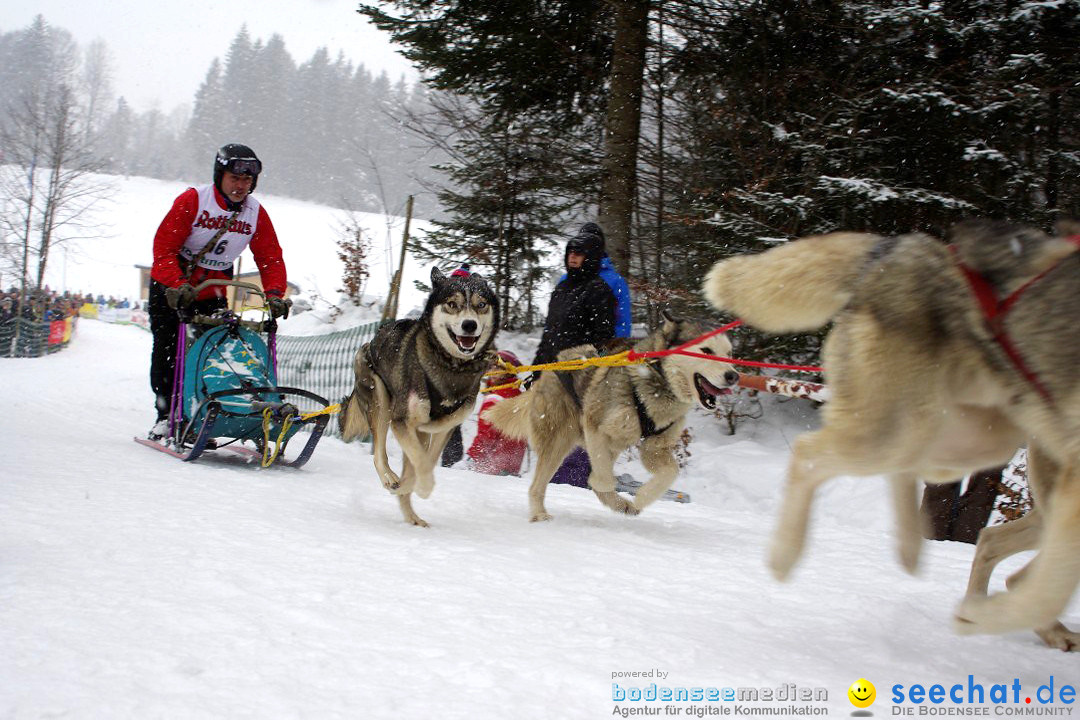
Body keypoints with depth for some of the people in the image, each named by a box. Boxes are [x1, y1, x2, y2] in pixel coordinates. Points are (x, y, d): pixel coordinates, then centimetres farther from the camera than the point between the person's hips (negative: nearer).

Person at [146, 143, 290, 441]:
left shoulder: (256, 213, -5)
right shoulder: (192, 200, -17)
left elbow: (270, 257, -3)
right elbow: (164, 246, -21)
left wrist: (275, 294, -20)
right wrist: (177, 285, -35)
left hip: (212, 293, 3)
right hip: (170, 288, -3)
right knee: (168, 350, -3)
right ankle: (166, 414, 6)